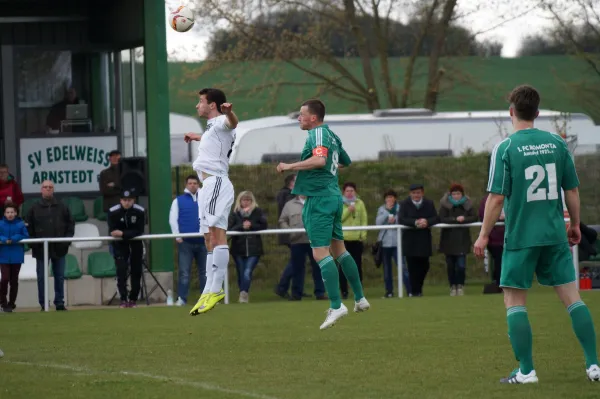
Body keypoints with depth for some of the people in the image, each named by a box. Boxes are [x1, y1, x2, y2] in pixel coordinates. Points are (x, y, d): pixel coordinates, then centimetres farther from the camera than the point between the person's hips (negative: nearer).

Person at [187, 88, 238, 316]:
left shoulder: (219, 123, -6)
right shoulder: (212, 127, 25)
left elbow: (232, 122, -30)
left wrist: (229, 112, -53)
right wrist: (197, 137, 67)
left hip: (216, 183, -11)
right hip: (208, 186, 11)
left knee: (217, 234, -20)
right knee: (210, 240, 12)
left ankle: (216, 289, -30)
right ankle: (209, 292, 15)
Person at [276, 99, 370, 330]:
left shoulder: (317, 134, -13)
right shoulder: (331, 135, 14)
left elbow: (320, 159, -31)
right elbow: (345, 161, 28)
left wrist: (290, 167, -24)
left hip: (319, 198, -10)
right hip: (334, 196, 10)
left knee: (320, 254, -10)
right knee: (339, 249, 19)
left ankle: (336, 306, -15)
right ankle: (360, 298, 25)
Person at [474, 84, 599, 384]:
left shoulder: (505, 148, -9)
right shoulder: (557, 144, 2)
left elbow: (496, 198, -12)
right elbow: (572, 191, 7)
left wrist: (484, 235, -3)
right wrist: (575, 225, 21)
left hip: (521, 236, -4)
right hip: (555, 235, 4)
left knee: (514, 302, 6)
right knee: (572, 297, 8)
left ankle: (526, 371, 1)